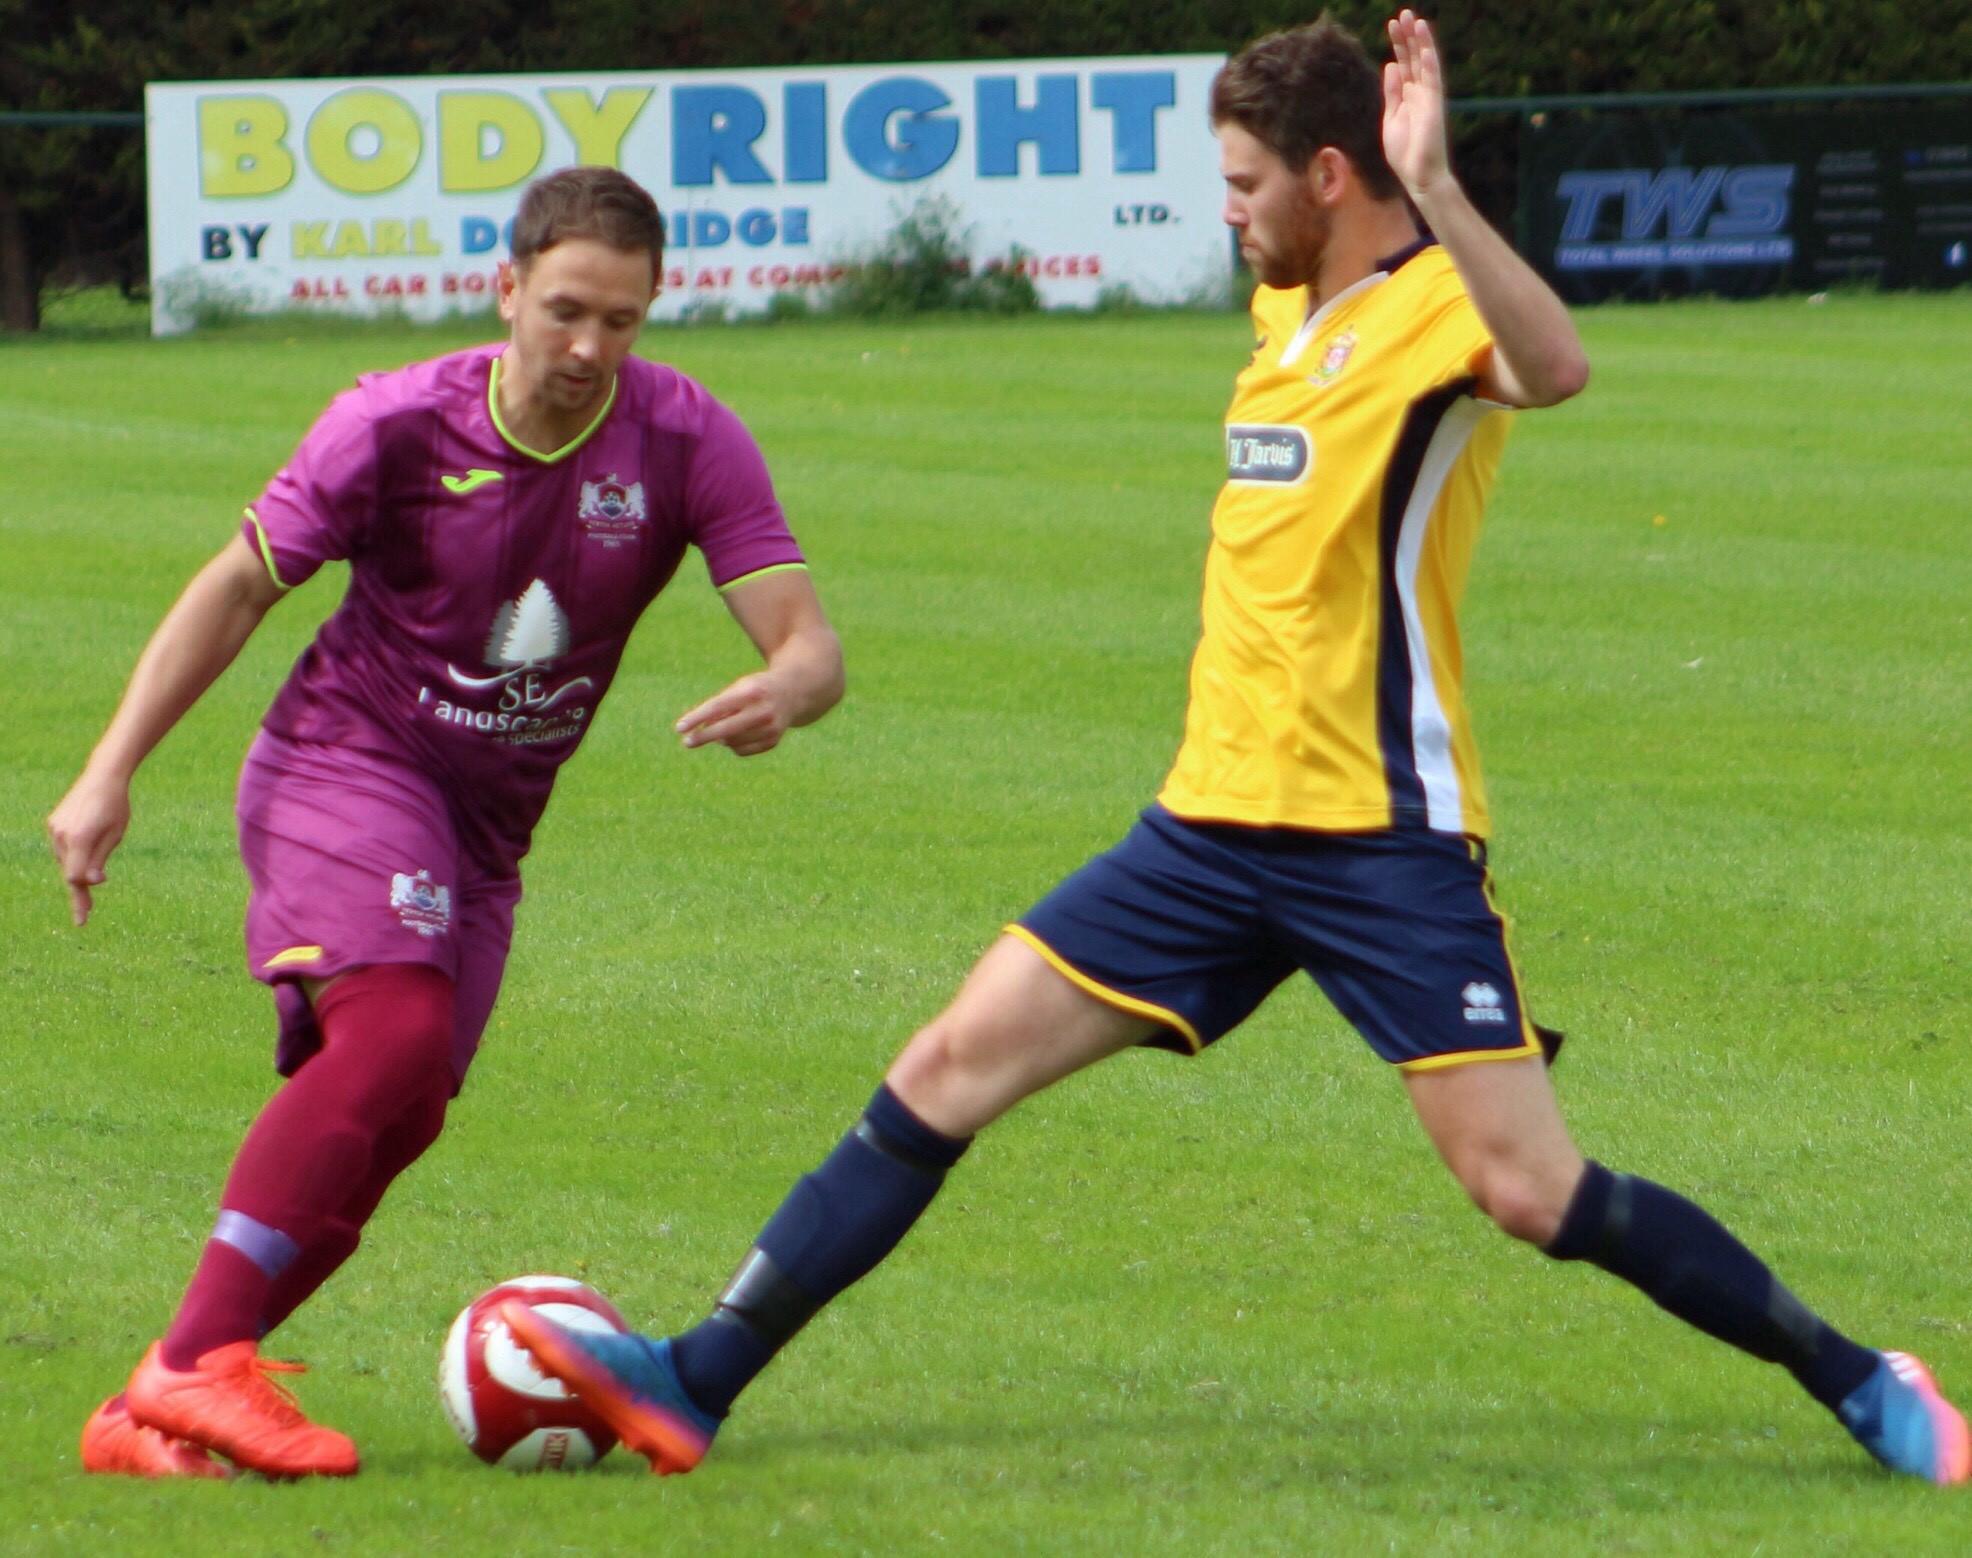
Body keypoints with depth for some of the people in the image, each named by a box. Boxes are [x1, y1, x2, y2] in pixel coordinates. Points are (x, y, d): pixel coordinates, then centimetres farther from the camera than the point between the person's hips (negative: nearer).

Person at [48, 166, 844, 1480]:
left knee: (392, 1121, -4)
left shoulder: (688, 444, -8)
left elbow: (808, 642, -13)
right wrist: (111, 773, -3)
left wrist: (785, 693, -39)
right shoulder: (397, 425, -12)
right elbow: (238, 589, 0)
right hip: (345, 766, -5)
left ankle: (156, 1415, -1)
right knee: (394, 1028, -28)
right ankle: (197, 1370, -33)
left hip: (488, 826, 5)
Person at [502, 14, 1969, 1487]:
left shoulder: (1434, 306, -11)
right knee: (941, 1078, 1)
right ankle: (695, 1382, 4)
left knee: (1534, 1192, -11)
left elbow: (1556, 369, -37)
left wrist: (1435, 191, -45)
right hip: (1216, 824, 8)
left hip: (1382, 838, -8)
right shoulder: (1292, 311, 15)